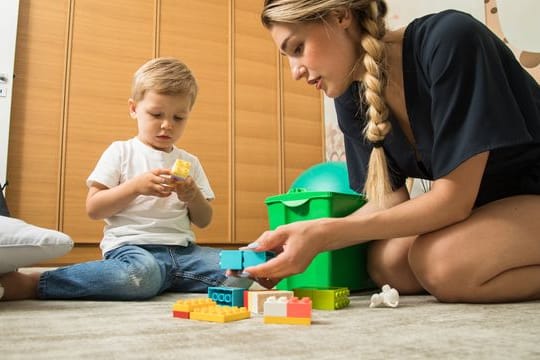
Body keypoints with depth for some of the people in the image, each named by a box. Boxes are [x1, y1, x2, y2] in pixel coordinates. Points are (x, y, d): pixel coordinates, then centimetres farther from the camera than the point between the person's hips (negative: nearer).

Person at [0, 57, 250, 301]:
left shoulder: (190, 162, 18)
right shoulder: (121, 152, 7)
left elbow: (204, 221, 18)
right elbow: (93, 208, -1)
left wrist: (193, 197, -4)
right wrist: (136, 186, -15)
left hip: (181, 250, 5)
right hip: (131, 246, -4)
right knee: (142, 274, -41)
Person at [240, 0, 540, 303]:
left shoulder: (452, 41, -28)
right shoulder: (350, 97, -8)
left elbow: (454, 197, -28)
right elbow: (390, 202, -6)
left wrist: (324, 232, -32)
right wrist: (307, 240, -21)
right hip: (482, 204, 6)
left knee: (442, 261, -31)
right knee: (387, 264, -19)